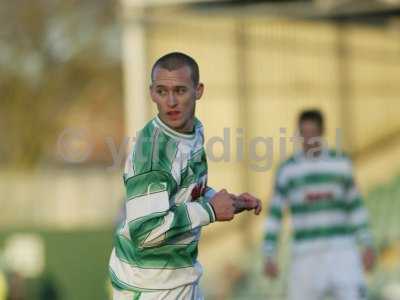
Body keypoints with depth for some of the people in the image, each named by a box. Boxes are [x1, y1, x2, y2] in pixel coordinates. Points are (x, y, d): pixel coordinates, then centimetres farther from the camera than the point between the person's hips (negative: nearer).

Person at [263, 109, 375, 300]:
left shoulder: (341, 163, 6)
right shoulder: (287, 169, 3)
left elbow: (354, 205, 14)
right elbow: (275, 213, 5)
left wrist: (367, 245, 9)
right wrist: (269, 257, -1)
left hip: (341, 251, 0)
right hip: (306, 254, 0)